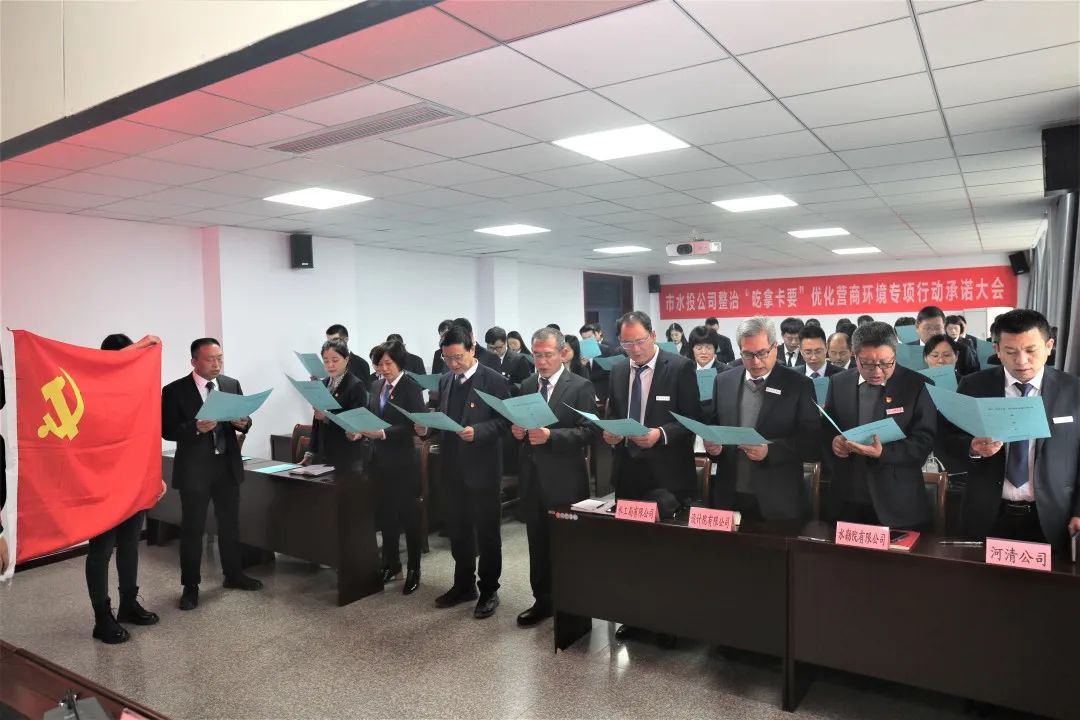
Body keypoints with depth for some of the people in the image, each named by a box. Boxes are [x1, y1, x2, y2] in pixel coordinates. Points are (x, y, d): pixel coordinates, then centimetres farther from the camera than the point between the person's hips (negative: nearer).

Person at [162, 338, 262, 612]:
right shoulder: (174, 390, -7)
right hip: (194, 467, -4)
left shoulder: (232, 384, 4)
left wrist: (243, 422, -17)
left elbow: (244, 421, 6)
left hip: (228, 464, 4)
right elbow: (167, 430, -11)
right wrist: (196, 427, -26)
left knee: (230, 523, 15)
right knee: (192, 528, 6)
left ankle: (233, 574, 31)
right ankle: (190, 586, 19)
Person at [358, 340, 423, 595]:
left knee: (408, 515, 4)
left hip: (403, 461, -6)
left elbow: (414, 426, -18)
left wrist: (383, 433, -27)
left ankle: (413, 570, 16)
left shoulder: (411, 387, -11)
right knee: (385, 514, 14)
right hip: (380, 459, 6)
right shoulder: (377, 386, 10)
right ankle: (391, 564, 29)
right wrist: (359, 430, -9)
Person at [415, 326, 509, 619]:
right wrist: (427, 427, -7)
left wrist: (477, 431, -28)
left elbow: (503, 421, -14)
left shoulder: (494, 380, -11)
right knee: (458, 531, 17)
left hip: (483, 468, -6)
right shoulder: (445, 381, 9)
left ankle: (489, 590, 21)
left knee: (486, 533, 7)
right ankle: (463, 585, 33)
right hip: (453, 468, 6)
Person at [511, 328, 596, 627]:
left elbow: (588, 431, -14)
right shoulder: (526, 385, 10)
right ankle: (543, 600, 28)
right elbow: (520, 424, 15)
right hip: (532, 476, 5)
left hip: (565, 479, -5)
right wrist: (517, 430, -8)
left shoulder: (581, 386, -7)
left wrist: (550, 435, -24)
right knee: (538, 543, 14)